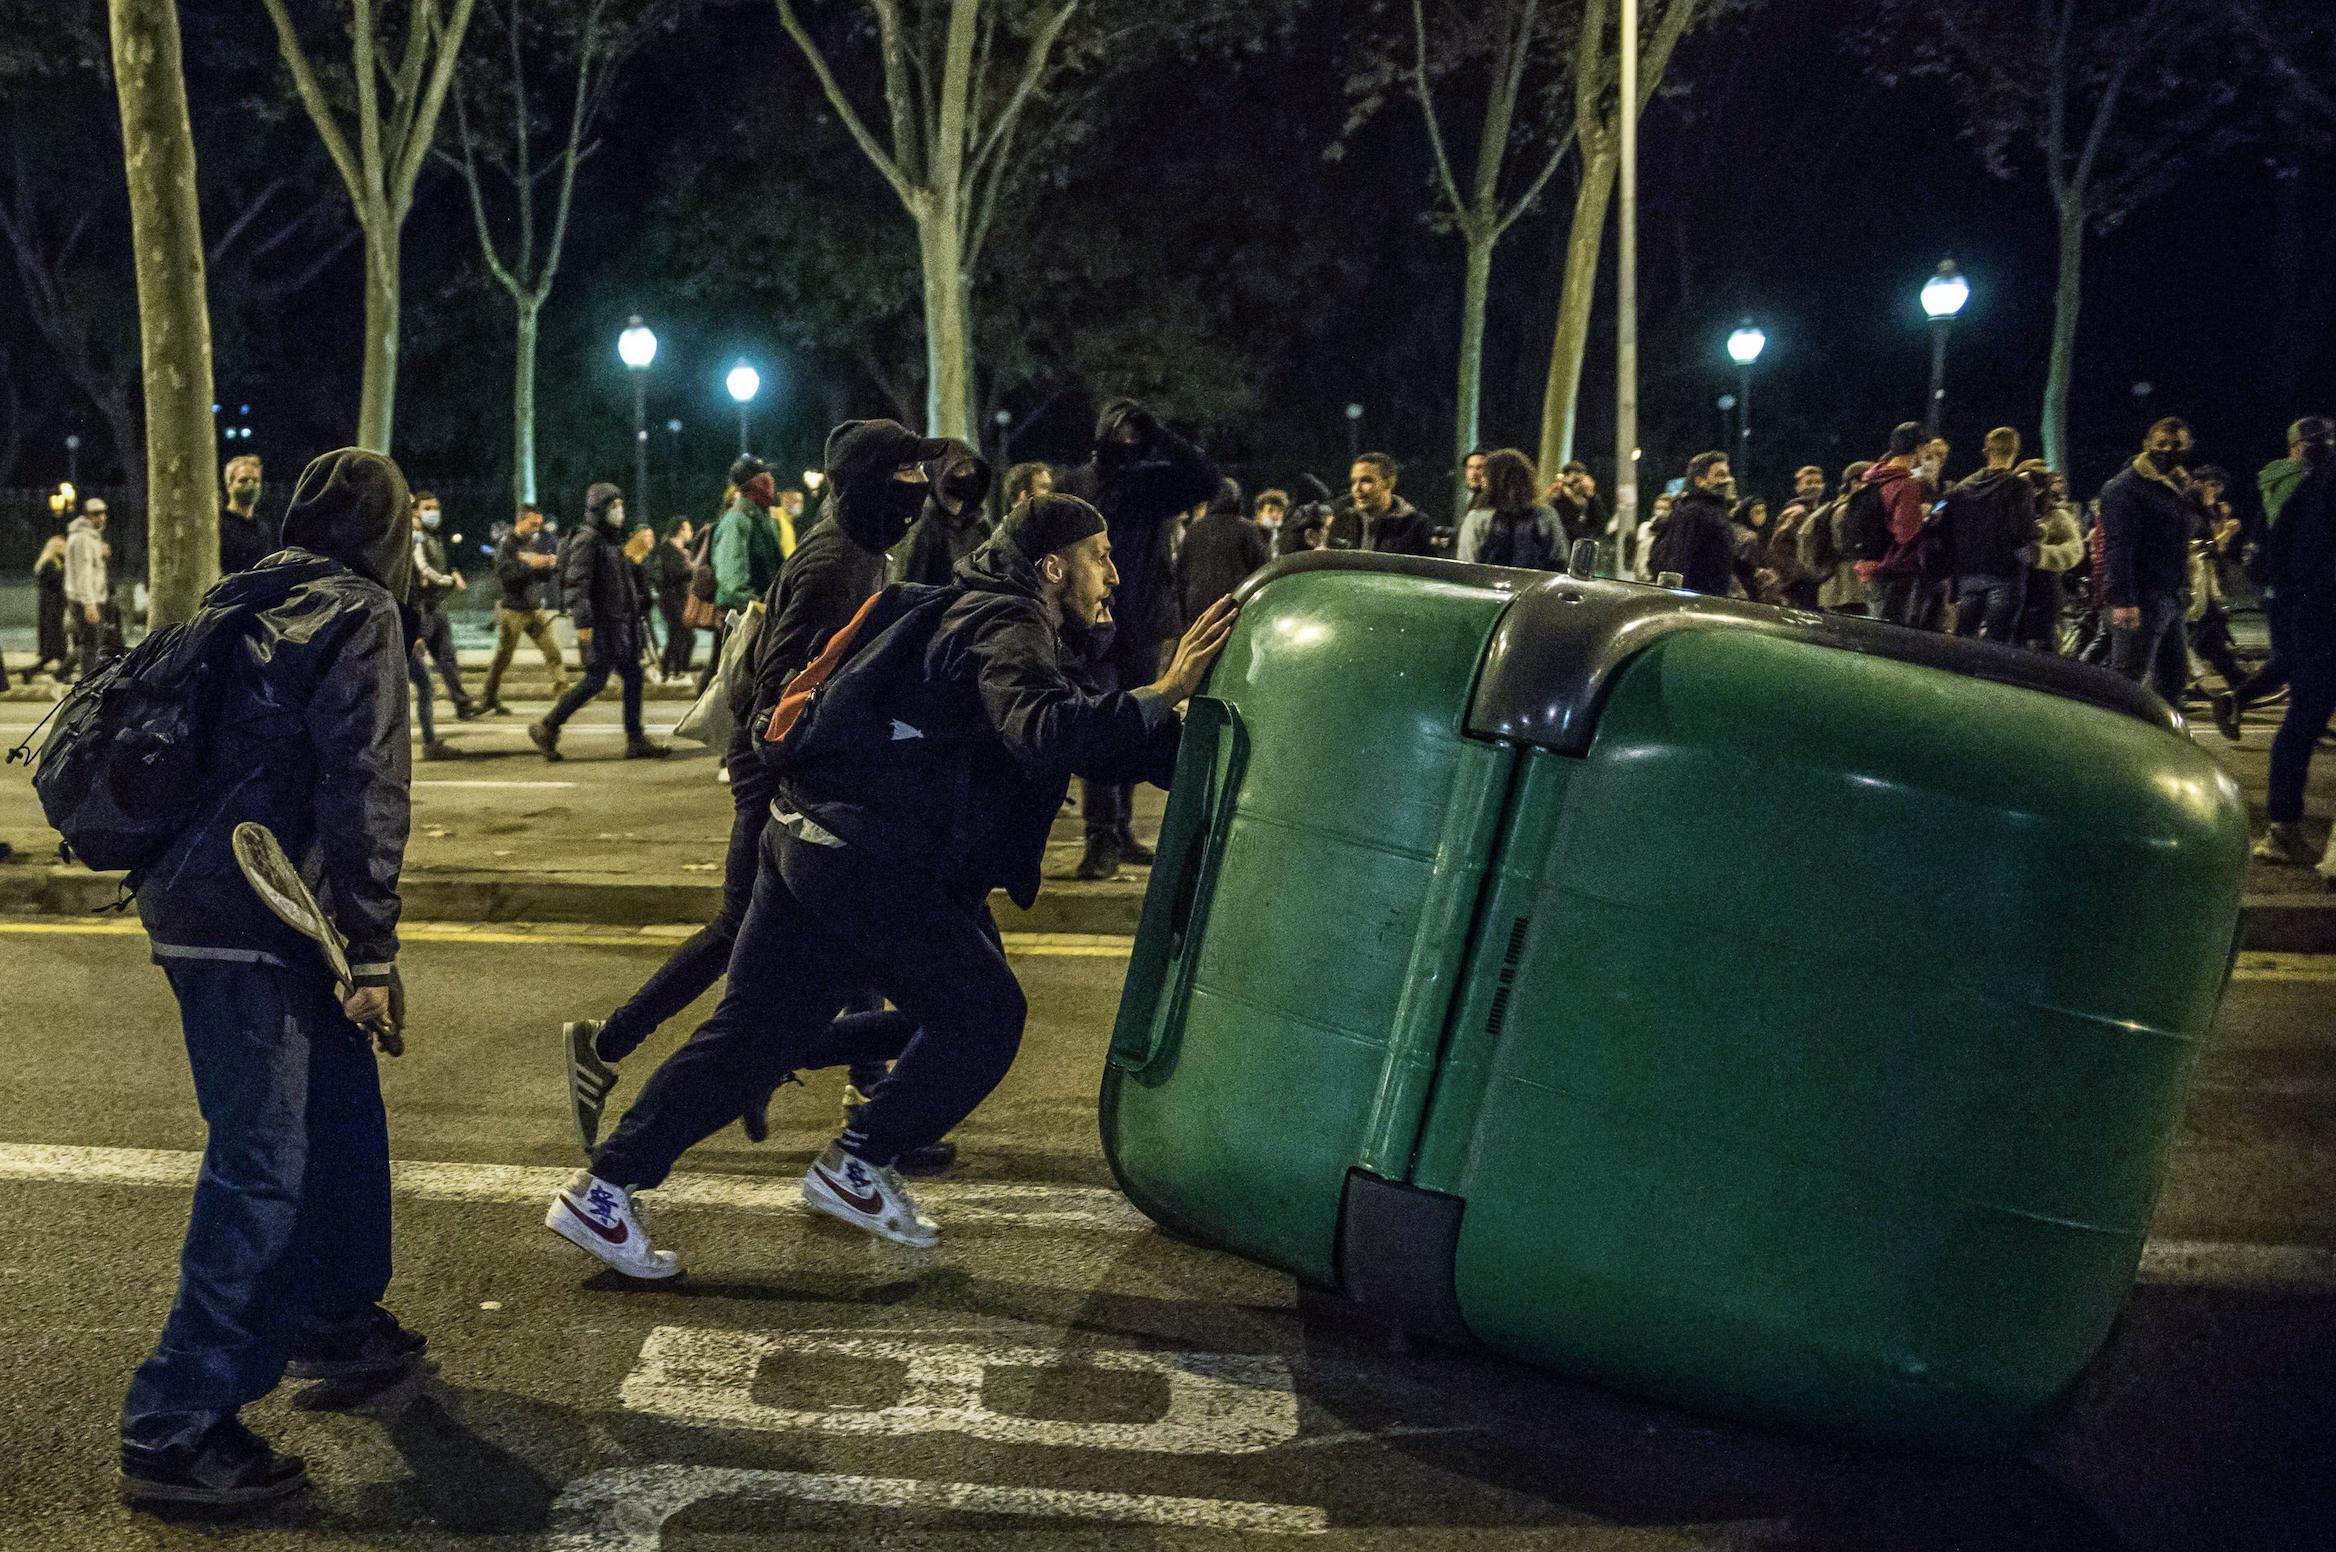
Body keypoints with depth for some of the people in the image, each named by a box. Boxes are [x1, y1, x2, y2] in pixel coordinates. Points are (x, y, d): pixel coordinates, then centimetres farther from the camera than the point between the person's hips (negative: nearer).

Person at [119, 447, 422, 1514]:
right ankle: (178, 1429, -4)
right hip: (251, 930, -9)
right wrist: (374, 950, -16)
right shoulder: (358, 616, -9)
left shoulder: (241, 605, 16)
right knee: (262, 1167, -7)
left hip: (197, 901, 9)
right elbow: (362, 788, -17)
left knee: (342, 1115, 21)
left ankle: (334, 1319, 36)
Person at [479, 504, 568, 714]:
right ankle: (489, 699, 13)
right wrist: (530, 565, -26)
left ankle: (562, 690, -4)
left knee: (552, 650, -3)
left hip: (534, 609, 6)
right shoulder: (506, 544, -8)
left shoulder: (531, 544, 13)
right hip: (512, 609, -6)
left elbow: (544, 578, 15)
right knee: (503, 657, 1)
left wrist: (550, 565, -5)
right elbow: (506, 574, -21)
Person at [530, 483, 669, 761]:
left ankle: (636, 741, 8)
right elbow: (575, 584, -20)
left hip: (619, 622, 9)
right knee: (596, 680, -7)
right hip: (598, 624, -9)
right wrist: (583, 623, -25)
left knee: (632, 676, 5)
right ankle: (547, 729, 4)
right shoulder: (586, 539, -13)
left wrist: (634, 613, 22)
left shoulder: (613, 540, 17)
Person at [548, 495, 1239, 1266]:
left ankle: (604, 1188, 14)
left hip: (811, 838, 10)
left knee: (754, 1030, 11)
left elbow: (1093, 749, 24)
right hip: (869, 859, -10)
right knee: (983, 1014, 1)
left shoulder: (997, 621, 22)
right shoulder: (1009, 630, -10)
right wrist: (1160, 696, -31)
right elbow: (1043, 733, -32)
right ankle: (854, 1167, 13)